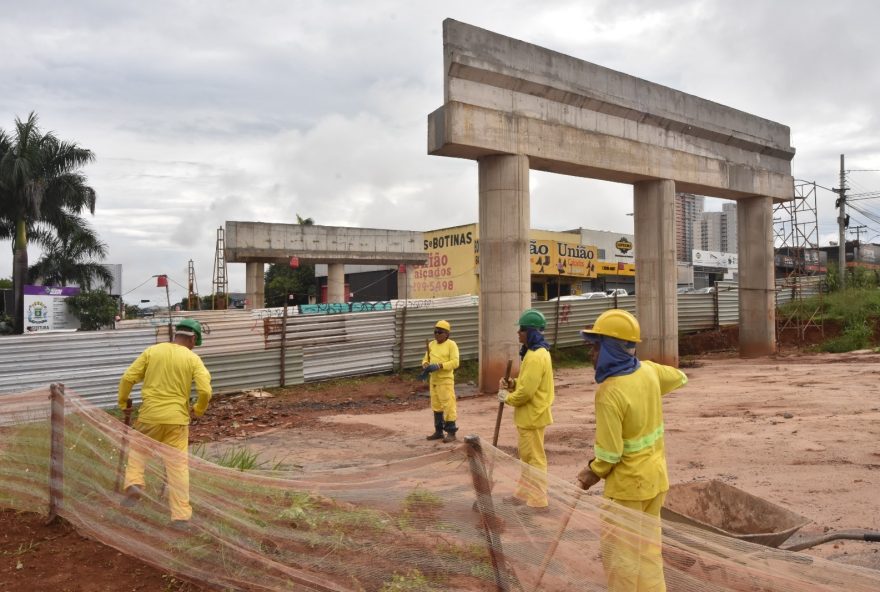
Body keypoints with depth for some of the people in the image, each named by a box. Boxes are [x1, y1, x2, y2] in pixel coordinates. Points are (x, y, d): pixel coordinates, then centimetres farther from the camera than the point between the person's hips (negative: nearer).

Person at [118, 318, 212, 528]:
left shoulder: (152, 351, 3)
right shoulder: (193, 359, -3)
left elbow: (128, 378, 1)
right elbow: (205, 391, -12)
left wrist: (122, 401, 18)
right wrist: (199, 409, 8)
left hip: (149, 416, 1)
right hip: (176, 419, -1)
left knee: (138, 449, 28)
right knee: (178, 465, 5)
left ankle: (134, 483, 7)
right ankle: (181, 515, 7)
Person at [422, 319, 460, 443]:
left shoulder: (451, 344, -7)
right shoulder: (431, 344, 11)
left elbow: (455, 362, -15)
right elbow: (425, 359, 17)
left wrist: (439, 366, -24)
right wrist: (425, 365, -7)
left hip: (446, 380, -7)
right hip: (433, 380, 7)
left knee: (448, 406, -5)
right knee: (436, 406, 13)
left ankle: (451, 433, 2)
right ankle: (439, 431, 23)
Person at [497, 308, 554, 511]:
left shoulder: (536, 357, -24)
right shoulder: (536, 352, 9)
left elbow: (526, 392, -26)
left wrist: (506, 397, -10)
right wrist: (512, 384, 3)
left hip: (532, 415, -10)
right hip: (529, 414, 10)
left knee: (534, 458, 1)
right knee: (527, 455, 19)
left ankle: (538, 502, 12)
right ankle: (525, 494, 32)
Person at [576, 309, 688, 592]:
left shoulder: (609, 393, -26)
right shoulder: (648, 370, -5)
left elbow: (610, 453, -23)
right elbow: (679, 378, 20)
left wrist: (592, 474, -5)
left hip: (629, 483, -8)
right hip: (655, 476, 8)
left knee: (617, 549, 6)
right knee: (648, 546, 18)